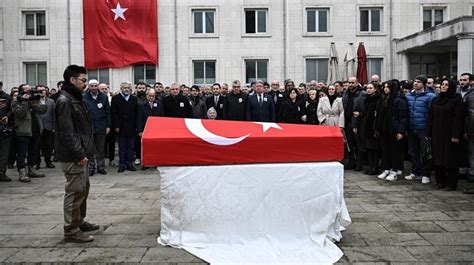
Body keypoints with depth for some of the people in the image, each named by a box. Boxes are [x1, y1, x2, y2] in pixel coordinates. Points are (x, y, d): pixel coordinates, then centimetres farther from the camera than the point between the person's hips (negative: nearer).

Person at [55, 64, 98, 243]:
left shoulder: (75, 99, 17)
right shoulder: (65, 101, -15)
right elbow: (66, 131, -21)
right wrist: (79, 154, -20)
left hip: (80, 154, 10)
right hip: (73, 157, -10)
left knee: (83, 189, 18)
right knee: (75, 192, -5)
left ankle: (79, 221, 31)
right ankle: (71, 231, 3)